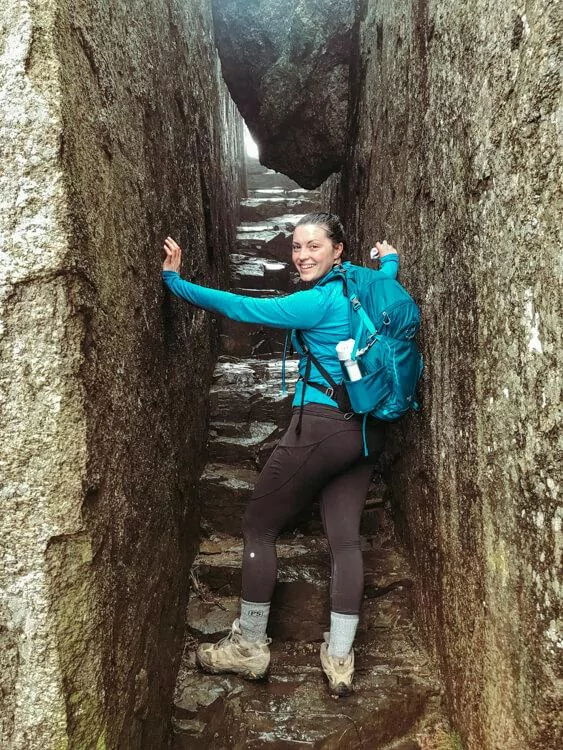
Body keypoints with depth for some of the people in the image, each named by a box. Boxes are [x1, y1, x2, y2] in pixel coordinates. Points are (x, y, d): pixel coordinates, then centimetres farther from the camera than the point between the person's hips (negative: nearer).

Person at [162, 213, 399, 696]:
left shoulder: (321, 301, -14)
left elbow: (241, 308, -14)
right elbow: (389, 274, 34)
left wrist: (176, 282, -7)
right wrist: (389, 257, 54)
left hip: (322, 427, -9)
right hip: (367, 432, 9)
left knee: (259, 527, 6)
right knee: (345, 538, 10)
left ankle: (249, 647, 19)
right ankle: (340, 659, 17)